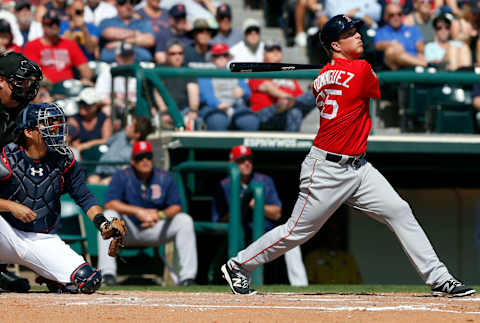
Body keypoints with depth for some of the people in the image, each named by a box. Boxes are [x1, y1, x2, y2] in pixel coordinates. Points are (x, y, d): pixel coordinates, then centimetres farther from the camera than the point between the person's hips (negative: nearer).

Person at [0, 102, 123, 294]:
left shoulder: (64, 160, 1)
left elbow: (84, 197, 6)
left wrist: (102, 223, -10)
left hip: (45, 242, 3)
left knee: (89, 281, -16)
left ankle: (52, 280, 17)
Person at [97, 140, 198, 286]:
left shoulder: (165, 178, -1)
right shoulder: (121, 177, -8)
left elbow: (176, 207, -5)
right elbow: (109, 204, -22)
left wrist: (160, 215, -28)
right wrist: (138, 211, -34)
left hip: (156, 231, 2)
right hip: (128, 232, -2)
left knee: (185, 220, -17)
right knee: (108, 216, -30)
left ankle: (187, 277, -21)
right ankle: (108, 274, -35)